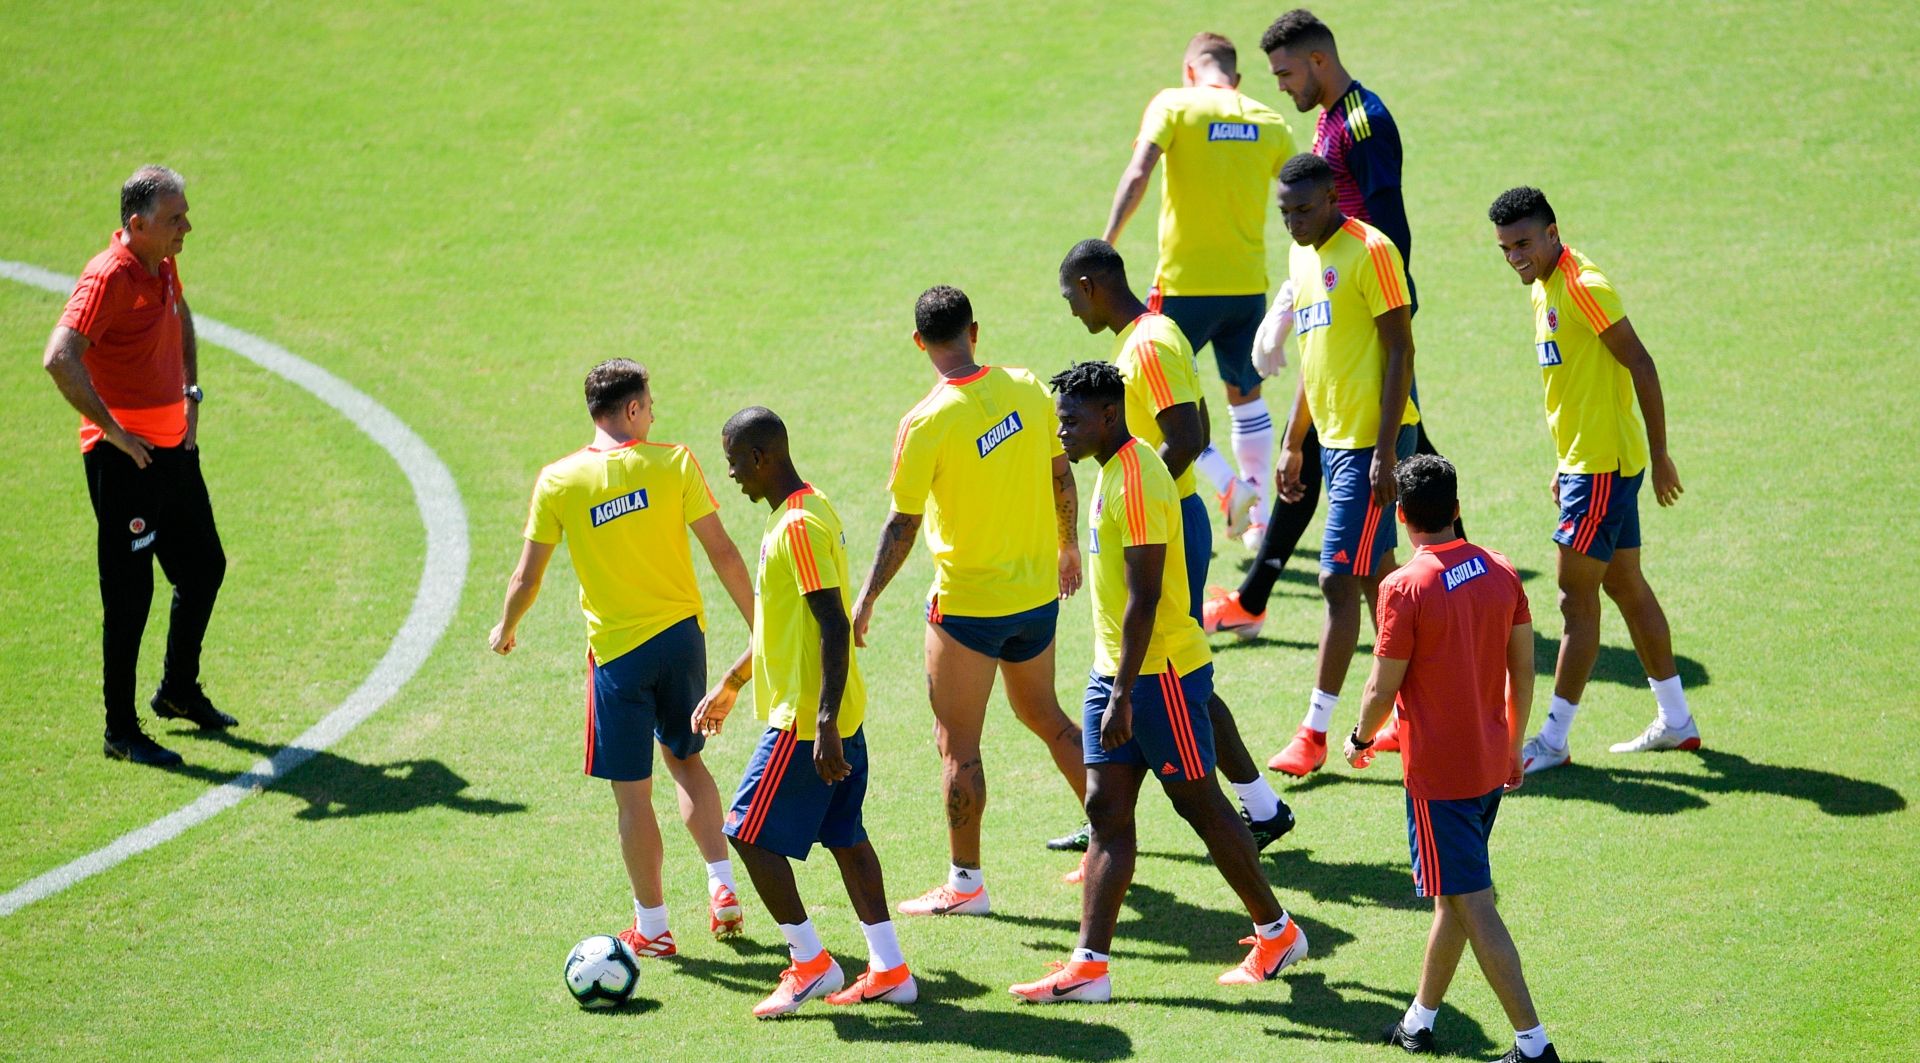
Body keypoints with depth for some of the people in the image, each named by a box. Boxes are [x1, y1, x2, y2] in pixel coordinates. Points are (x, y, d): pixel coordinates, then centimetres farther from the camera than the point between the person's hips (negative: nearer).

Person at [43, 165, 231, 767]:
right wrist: (112, 429, -25)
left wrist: (191, 392, 19)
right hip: (125, 459, -9)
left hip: (174, 446, 9)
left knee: (204, 568, 19)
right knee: (129, 593, -3)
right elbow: (60, 360, -32)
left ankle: (179, 691, 37)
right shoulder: (109, 277, -21)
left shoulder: (163, 266, 6)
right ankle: (120, 731, 6)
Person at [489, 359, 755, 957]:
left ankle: (651, 927, 14)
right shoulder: (673, 462, -7)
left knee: (633, 793, 6)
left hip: (616, 649, -2)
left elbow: (527, 578, -1)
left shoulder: (557, 482, -7)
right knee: (685, 758, 24)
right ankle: (722, 890, 14)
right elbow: (721, 552, -7)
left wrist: (506, 630, 19)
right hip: (682, 636, 2)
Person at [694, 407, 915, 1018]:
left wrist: (825, 727, -26)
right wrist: (731, 683, 29)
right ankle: (889, 970, 14)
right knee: (845, 836, 12)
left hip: (806, 720, -10)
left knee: (750, 833, -2)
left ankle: (810, 964, 3)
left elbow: (834, 628, -24)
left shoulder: (798, 526, -19)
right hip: (843, 715, 10)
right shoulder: (805, 513, 13)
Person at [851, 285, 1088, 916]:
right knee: (1045, 716, 24)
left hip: (967, 603, -6)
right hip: (1037, 592, 6)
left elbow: (903, 525, -15)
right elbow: (1061, 474, 5)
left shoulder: (926, 424, -19)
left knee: (957, 744, 6)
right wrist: (1068, 544, 22)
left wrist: (866, 600, -5)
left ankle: (966, 883, 12)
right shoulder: (1026, 389, -5)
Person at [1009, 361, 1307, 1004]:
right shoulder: (1113, 470, 12)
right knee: (1106, 810, 3)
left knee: (1200, 805, 1)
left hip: (1160, 672, -10)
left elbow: (1143, 600, -23)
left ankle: (1277, 933, 16)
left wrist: (1123, 697, -24)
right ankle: (1089, 965, 1)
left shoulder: (1137, 481, -20)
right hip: (1115, 669, 10)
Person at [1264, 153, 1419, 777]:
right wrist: (1293, 443, 20)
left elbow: (1400, 350, -15)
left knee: (1339, 580, -8)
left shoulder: (1369, 252, -13)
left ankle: (1315, 731, -5)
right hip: (1333, 439, 9)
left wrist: (1385, 450, -19)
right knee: (1377, 578, 12)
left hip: (1372, 441, -9)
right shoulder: (1304, 256, 14)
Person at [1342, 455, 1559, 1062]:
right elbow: (1523, 669, 8)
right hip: (1490, 764, 7)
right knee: (1453, 896, 19)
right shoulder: (1500, 572, 1)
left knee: (1473, 905, -4)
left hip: (1437, 772, -7)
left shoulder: (1405, 588, -17)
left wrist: (1360, 740, 8)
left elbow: (1383, 689, -12)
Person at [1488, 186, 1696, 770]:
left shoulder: (1585, 286, -18)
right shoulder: (1545, 286, 11)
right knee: (1627, 588, 15)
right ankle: (1675, 721, 23)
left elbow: (1640, 365, -18)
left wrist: (1659, 454, -17)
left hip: (1605, 466, -10)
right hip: (1583, 462, 10)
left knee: (1577, 599, -5)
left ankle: (1553, 740, 0)